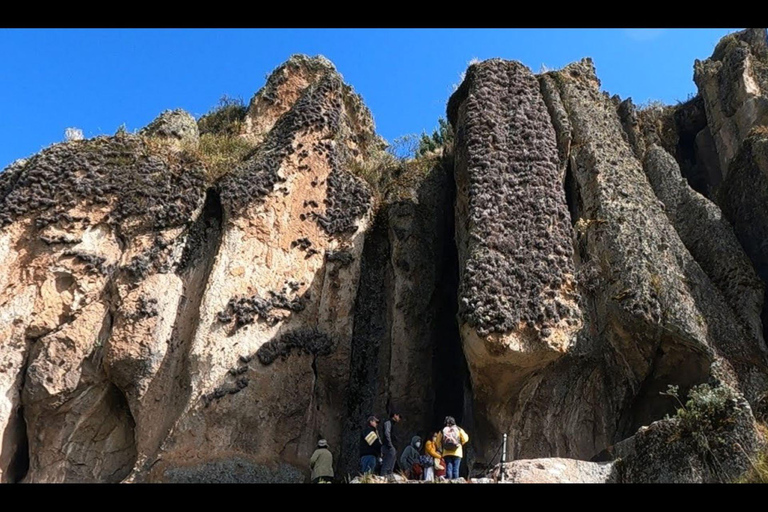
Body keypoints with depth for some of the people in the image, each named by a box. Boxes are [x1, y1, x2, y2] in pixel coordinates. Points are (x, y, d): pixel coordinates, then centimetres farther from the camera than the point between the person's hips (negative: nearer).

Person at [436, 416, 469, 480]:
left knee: (448, 468, 1)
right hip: (457, 453, -1)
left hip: (446, 453, 1)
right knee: (456, 469, 0)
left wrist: (441, 449, 22)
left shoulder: (442, 431, 7)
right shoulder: (458, 429, 4)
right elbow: (465, 438, 0)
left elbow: (438, 442, 7)